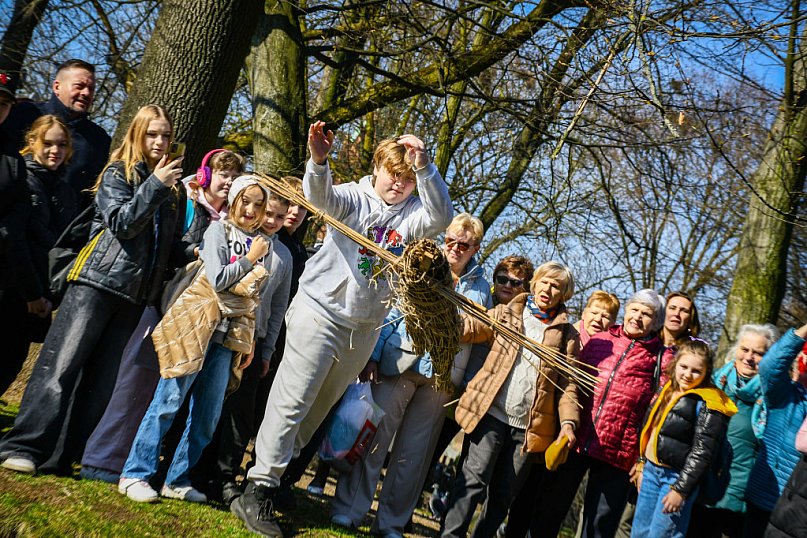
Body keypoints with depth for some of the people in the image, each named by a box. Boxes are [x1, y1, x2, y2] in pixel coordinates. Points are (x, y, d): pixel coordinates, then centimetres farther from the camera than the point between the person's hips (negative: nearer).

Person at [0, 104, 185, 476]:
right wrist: (154, 186, -15)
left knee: (104, 377, 3)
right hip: (98, 281, -5)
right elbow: (121, 223, -11)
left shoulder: (173, 190, 17)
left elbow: (171, 246, 21)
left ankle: (66, 457, 9)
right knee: (61, 364, -9)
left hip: (136, 292, 5)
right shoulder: (118, 173, 3)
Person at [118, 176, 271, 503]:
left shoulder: (263, 244, 15)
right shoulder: (219, 229, 1)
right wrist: (250, 259, -3)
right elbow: (218, 279, -10)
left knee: (208, 414, 5)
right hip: (198, 323, -5)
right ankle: (135, 474, -2)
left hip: (230, 333, 5)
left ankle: (177, 480, 15)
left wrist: (252, 342, 14)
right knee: (169, 400, -8)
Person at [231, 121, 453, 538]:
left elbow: (441, 216, -18)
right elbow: (320, 196, -25)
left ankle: (274, 473, 33)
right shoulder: (354, 199, -6)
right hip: (321, 311, -5)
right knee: (292, 401, -6)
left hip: (365, 327, 5)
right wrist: (318, 162, -46)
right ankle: (256, 492, -2)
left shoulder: (411, 214, 3)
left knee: (319, 406, 16)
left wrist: (424, 166, -30)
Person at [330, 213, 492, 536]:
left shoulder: (481, 289, 12)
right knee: (374, 437, -5)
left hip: (441, 377, 2)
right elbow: (390, 312, 1)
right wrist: (373, 356, -9)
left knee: (414, 453, 6)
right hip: (399, 365, -2)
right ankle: (348, 510, 5)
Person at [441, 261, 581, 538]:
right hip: (492, 413, -1)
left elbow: (568, 383, 6)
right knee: (475, 478, -10)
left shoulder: (567, 335, 11)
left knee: (503, 493, 8)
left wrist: (568, 423, -8)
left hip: (529, 425, 2)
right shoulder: (505, 314, 10)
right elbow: (468, 328, -4)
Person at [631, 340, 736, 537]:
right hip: (651, 470, 8)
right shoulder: (668, 390, 8)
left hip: (678, 477, -8)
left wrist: (681, 489, -19)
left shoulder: (707, 406, -16)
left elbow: (702, 454, -18)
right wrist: (642, 463, 19)